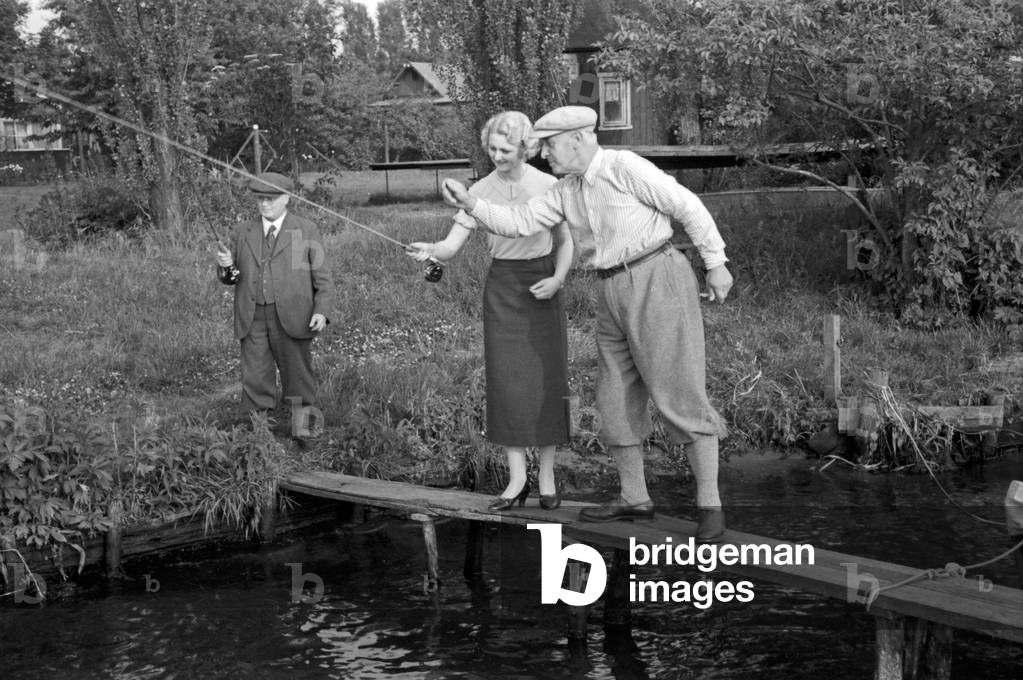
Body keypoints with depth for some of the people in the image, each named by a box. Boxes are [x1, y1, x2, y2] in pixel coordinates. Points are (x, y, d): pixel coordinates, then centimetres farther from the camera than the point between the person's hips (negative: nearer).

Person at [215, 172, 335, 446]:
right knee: (255, 382, 0)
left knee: (298, 378, 4)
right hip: (253, 320, 2)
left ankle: (302, 427, 15)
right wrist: (226, 266, -8)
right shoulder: (243, 232, 13)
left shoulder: (306, 231, 5)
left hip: (291, 318, -2)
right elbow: (232, 277, 16)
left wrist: (322, 311, -11)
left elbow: (322, 277, 3)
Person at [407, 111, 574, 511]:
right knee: (506, 383, -2)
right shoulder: (480, 192, -2)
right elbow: (452, 245, -7)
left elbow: (565, 241, 5)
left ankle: (547, 476, 10)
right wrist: (429, 251, -29)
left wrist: (557, 279, -11)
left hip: (542, 287, -1)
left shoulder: (548, 186, -4)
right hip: (502, 287, 1)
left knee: (547, 381, -1)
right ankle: (517, 479, 5)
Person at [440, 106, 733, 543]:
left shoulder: (625, 167, -10)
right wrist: (469, 203, -4)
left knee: (680, 397, -10)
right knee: (616, 400, 12)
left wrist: (715, 264, -7)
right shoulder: (567, 191, 13)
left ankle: (709, 507, -4)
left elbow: (687, 206, -8)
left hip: (657, 284, -9)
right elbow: (519, 223, 9)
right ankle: (634, 499, 24)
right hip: (616, 297, 9)